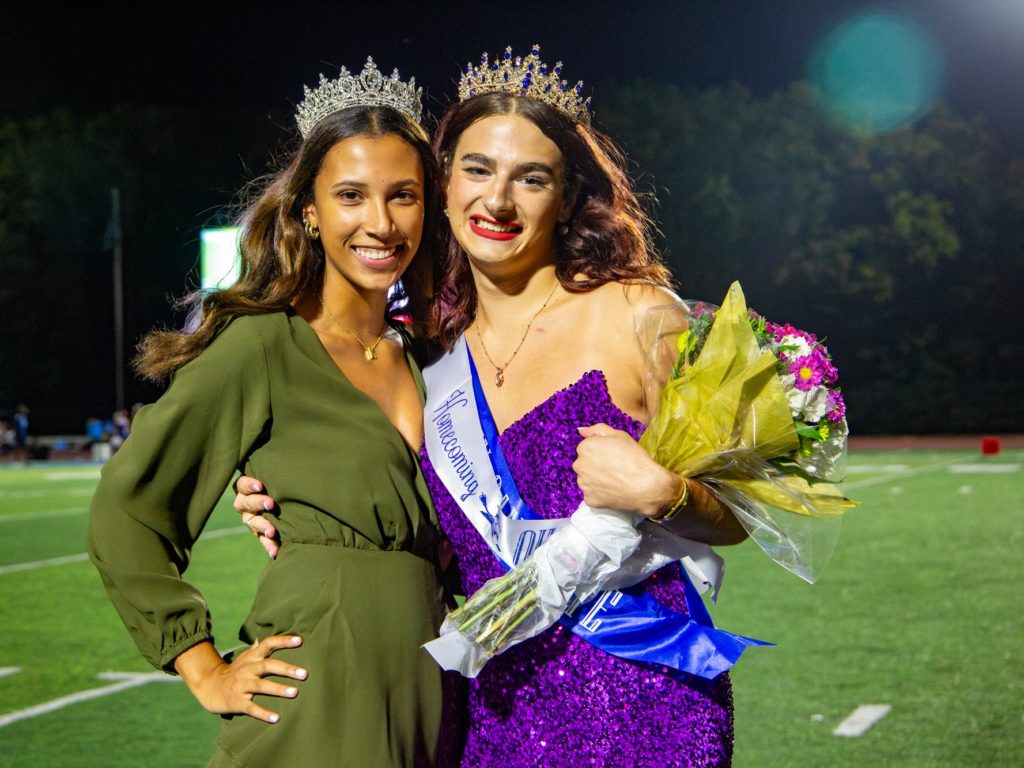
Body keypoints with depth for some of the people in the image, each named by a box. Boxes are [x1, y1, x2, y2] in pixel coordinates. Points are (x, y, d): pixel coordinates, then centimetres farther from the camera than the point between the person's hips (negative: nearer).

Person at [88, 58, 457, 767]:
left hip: (424, 698, 6)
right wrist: (205, 673, -7)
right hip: (315, 700, -5)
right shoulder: (263, 344, -8)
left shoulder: (423, 355, 10)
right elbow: (125, 513, -6)